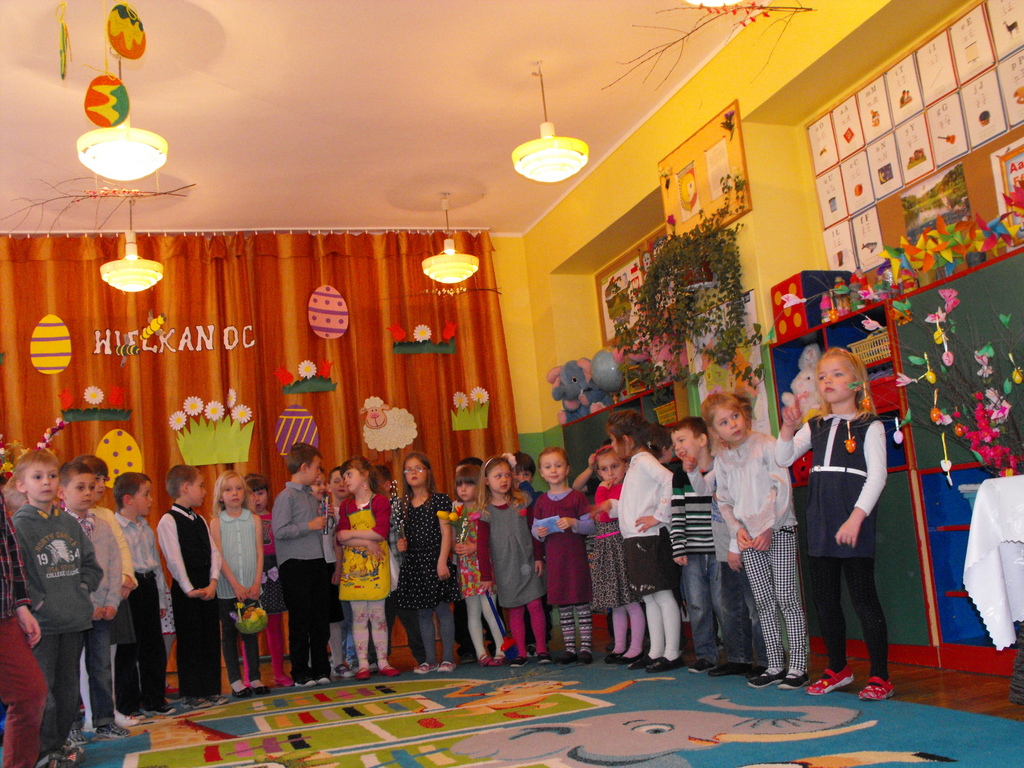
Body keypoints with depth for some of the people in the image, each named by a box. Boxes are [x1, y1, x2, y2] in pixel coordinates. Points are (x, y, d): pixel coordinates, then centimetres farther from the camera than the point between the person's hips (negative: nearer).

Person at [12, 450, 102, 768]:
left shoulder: (70, 523, 11)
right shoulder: (17, 525, -8)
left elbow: (90, 562, 18)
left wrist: (82, 588, 3)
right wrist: (36, 601, -18)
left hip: (74, 620, 6)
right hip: (41, 622, -6)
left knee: (68, 686, 14)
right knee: (41, 689, -2)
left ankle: (61, 743, 27)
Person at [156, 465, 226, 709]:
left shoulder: (200, 520, 14)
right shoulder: (169, 521, -8)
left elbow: (213, 552, 8)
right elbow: (174, 559, -14)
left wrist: (213, 583, -6)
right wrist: (189, 589, -17)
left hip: (208, 587, 7)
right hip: (186, 589, -7)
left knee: (211, 638, 10)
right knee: (189, 641, 0)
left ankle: (210, 690, 19)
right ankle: (190, 695, 10)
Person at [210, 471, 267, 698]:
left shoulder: (255, 520, 5)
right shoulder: (216, 523, 0)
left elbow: (259, 553, 2)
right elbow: (218, 557, -5)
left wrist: (256, 583, -7)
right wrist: (235, 584, -12)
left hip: (251, 588, 1)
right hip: (227, 588, -1)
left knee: (251, 632, 7)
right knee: (229, 633, 5)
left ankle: (255, 678, 14)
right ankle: (235, 681, 12)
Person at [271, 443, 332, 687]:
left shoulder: (313, 497, 16)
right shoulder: (286, 497, -8)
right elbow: (280, 531, -17)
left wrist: (325, 519, 8)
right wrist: (310, 526, -14)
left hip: (317, 562, 7)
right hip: (296, 566, -7)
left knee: (320, 619, 10)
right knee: (300, 622, 0)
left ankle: (321, 669, 19)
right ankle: (301, 673, 9)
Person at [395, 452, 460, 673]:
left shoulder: (440, 500, -3)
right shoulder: (404, 505, 10)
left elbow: (446, 533, -7)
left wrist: (442, 561, -14)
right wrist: (402, 544, -6)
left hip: (435, 561, -4)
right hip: (414, 564, 4)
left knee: (443, 609, -1)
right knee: (424, 613, 8)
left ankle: (448, 658, 6)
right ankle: (430, 659, 15)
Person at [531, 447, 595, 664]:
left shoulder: (577, 497, -2)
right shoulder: (541, 501, 9)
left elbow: (590, 526, -4)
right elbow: (535, 527, 14)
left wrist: (573, 523, -20)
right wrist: (539, 532, -8)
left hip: (576, 556, -4)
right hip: (553, 558, 4)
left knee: (581, 602, -2)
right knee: (562, 605, 8)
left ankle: (585, 646, 6)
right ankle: (570, 648, 17)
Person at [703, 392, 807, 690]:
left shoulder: (766, 445, -4)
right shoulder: (721, 459, 8)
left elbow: (782, 488, -9)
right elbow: (724, 501, 13)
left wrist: (768, 526, -13)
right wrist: (737, 530, -2)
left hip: (778, 530, -4)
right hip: (748, 537, 4)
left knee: (787, 598, -5)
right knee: (764, 602, 7)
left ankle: (798, 666, 1)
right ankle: (775, 666, 14)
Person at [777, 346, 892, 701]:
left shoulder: (869, 426, -3)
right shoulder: (815, 427, 13)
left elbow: (877, 475, -10)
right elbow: (783, 459, 7)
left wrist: (856, 518, -18)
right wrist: (788, 428, -11)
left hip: (854, 521, -6)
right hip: (819, 524, 6)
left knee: (863, 597, -3)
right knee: (824, 598, 11)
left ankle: (880, 676, 8)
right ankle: (838, 669, 26)